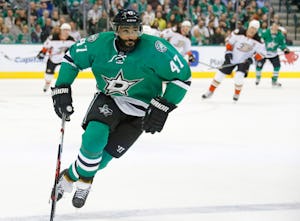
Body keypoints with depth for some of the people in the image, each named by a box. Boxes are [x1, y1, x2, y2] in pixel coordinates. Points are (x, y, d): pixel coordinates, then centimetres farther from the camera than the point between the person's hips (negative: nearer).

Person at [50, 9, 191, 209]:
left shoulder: (154, 49, -24)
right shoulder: (100, 43, -14)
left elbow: (182, 75, -15)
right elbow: (72, 58, 2)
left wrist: (162, 108, -17)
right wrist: (61, 91, -6)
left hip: (139, 109, -2)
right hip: (108, 100, 2)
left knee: (103, 156, -4)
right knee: (94, 139, -24)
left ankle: (72, 176, 26)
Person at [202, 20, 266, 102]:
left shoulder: (257, 41, -17)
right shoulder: (238, 33, -18)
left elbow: (262, 52, -8)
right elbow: (229, 41, -4)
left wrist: (252, 59, -19)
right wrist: (228, 52, -11)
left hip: (244, 60, -1)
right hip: (232, 58, 1)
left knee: (239, 76, -23)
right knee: (220, 73, 2)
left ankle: (237, 94, 1)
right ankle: (210, 92, 18)